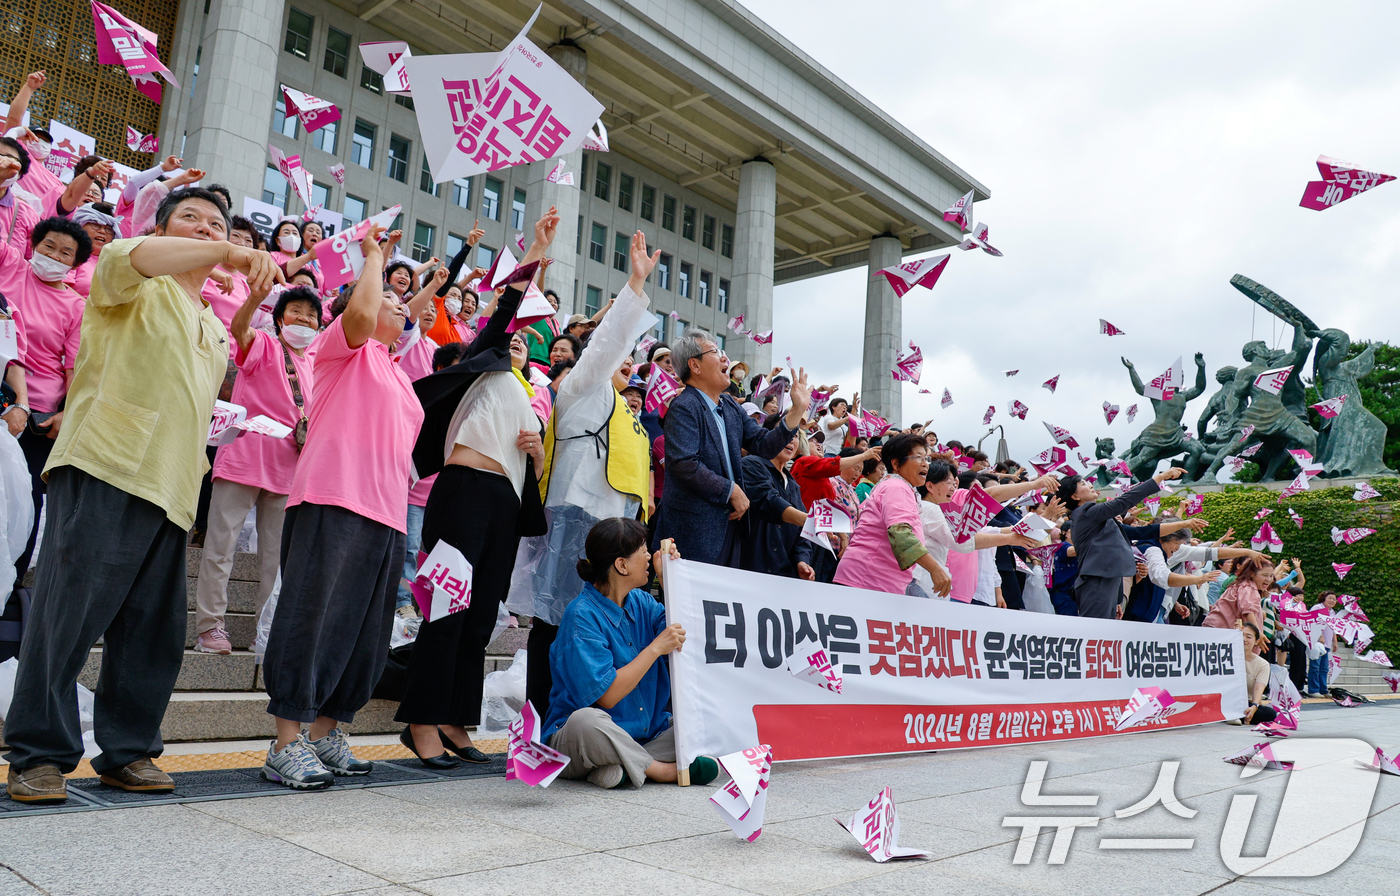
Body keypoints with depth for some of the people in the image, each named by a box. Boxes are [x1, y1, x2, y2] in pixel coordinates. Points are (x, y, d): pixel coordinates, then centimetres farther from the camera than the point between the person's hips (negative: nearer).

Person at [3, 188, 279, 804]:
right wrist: (231, 255, -29)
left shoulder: (216, 331, 27)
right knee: (69, 614, -9)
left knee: (155, 632, 5)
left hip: (170, 492, 7)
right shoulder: (140, 289, 6)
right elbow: (122, 258, -19)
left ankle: (127, 751, 15)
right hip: (104, 472, -7)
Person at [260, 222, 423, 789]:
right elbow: (360, 312, -15)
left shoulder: (398, 377, 28)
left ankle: (325, 734, 18)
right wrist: (374, 256, 0)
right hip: (334, 501, -8)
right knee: (313, 618, -9)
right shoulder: (345, 346, 7)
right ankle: (286, 745, -5)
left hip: (386, 514, 8)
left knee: (364, 631, 8)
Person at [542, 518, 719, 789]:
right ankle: (663, 770, -21)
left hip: (646, 735, 7)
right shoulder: (582, 615, -15)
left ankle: (622, 768, -21)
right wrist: (655, 648, -19)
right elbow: (606, 696, -22)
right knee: (586, 720, -41)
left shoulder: (640, 602, 9)